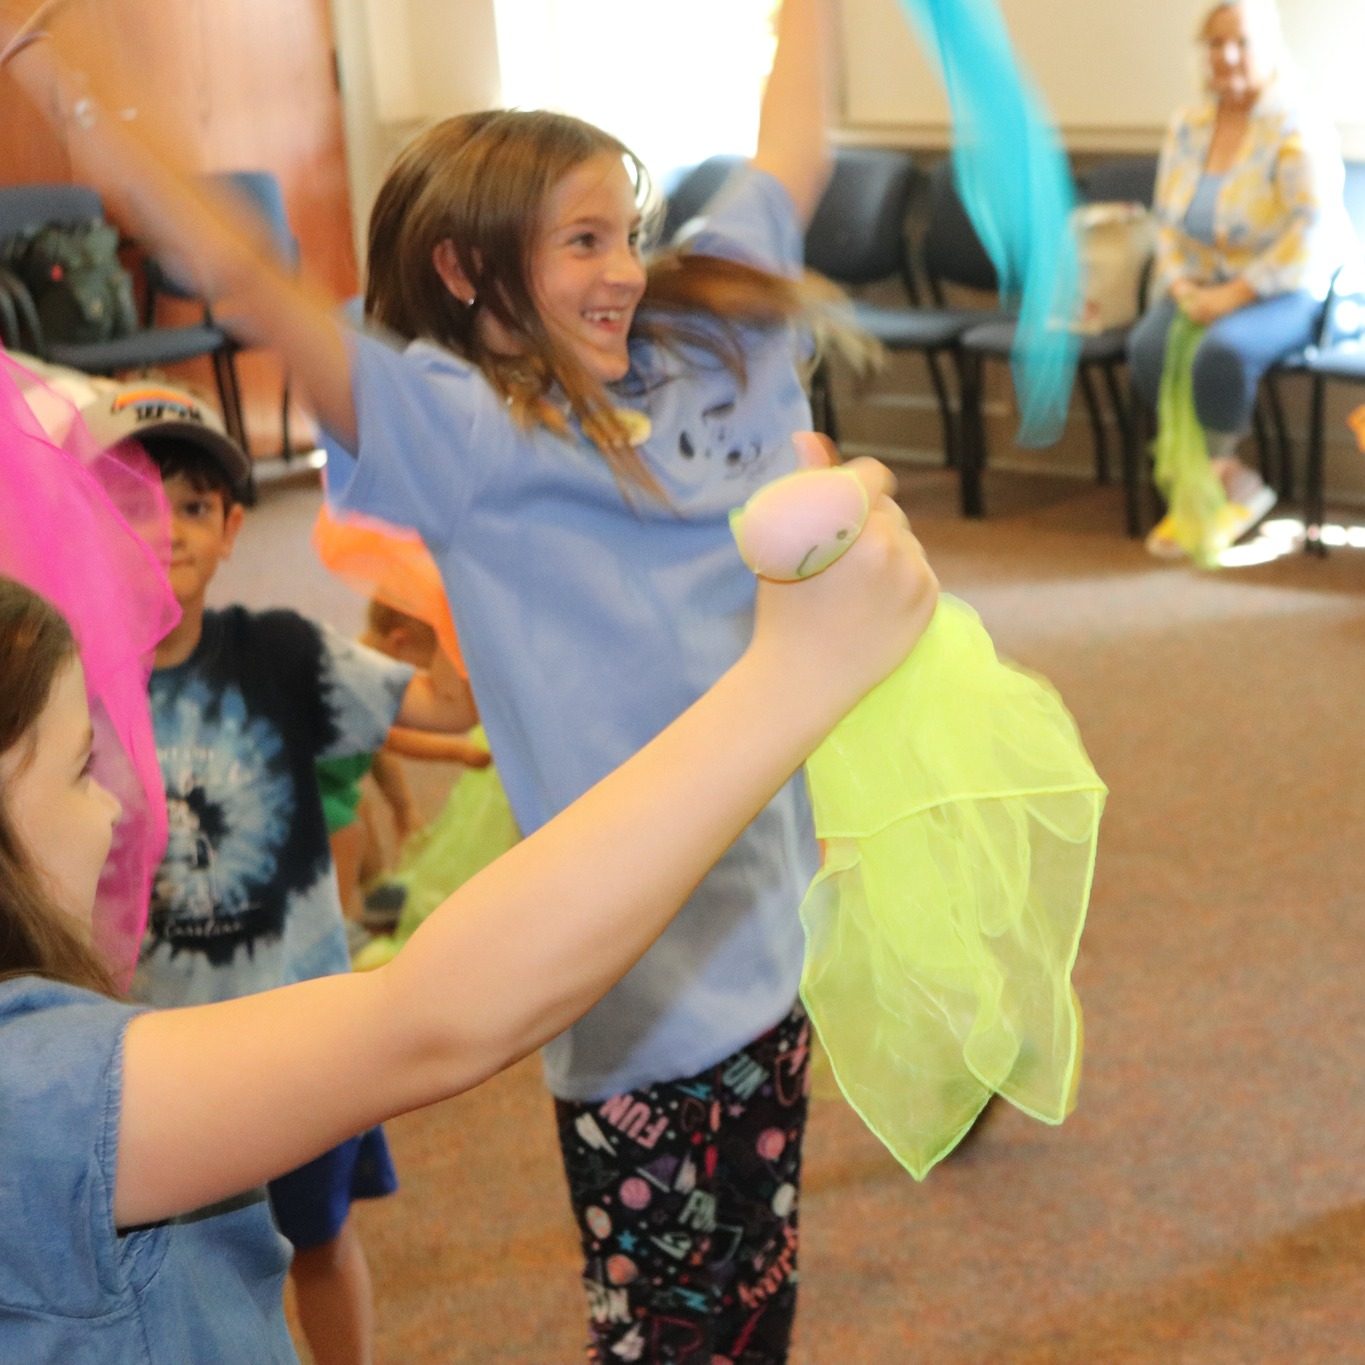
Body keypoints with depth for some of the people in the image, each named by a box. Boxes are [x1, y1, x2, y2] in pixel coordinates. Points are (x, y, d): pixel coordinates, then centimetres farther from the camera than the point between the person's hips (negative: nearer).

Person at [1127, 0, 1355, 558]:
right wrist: (1181, 285, -8)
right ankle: (1236, 485, -15)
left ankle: (1208, 477, -10)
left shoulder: (1297, 129, -10)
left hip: (1282, 293, -5)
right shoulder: (1188, 126, 9)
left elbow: (1314, 231, -19)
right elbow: (1169, 221, 11)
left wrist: (1235, 294, -23)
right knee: (1150, 346, -27)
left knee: (1223, 350, -36)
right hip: (1204, 286, 5)